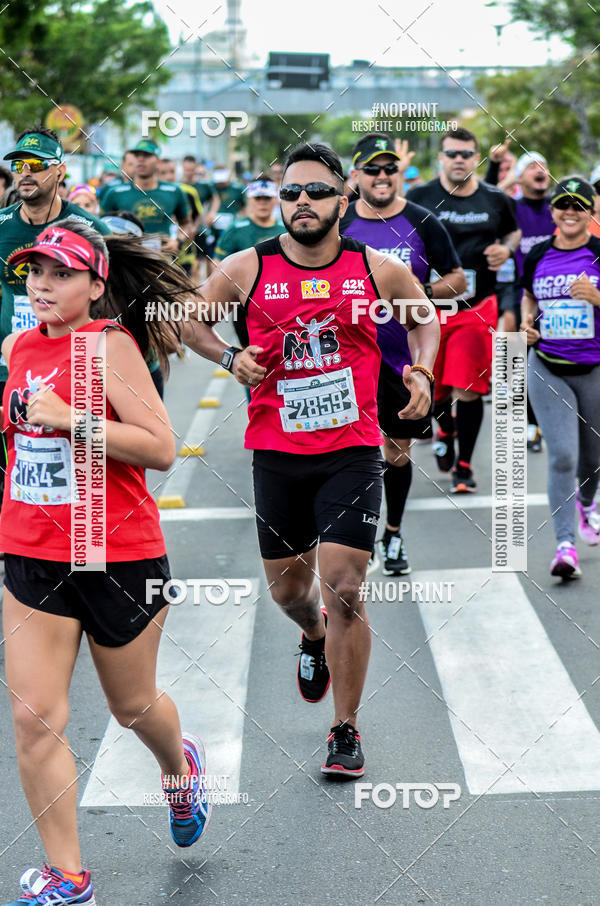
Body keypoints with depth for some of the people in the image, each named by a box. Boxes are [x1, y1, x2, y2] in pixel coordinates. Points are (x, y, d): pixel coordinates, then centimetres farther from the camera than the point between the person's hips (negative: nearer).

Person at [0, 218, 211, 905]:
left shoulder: (109, 343, -13)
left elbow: (161, 448, -20)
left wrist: (72, 419, -25)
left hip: (121, 554, -4)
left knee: (131, 705, 15)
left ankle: (180, 766, 51)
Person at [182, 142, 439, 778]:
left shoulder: (376, 269, -1)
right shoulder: (247, 268, -2)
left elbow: (424, 318, 18)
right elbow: (188, 316, 13)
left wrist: (422, 373, 1)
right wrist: (229, 357, -5)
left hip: (352, 452, -2)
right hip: (277, 454, 2)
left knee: (343, 591, -9)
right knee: (287, 588, 13)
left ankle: (345, 732, 6)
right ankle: (314, 637, 51)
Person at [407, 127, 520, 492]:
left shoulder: (496, 200, 3)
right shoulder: (419, 197, -2)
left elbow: (513, 230, 21)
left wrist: (506, 249, 0)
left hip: (477, 308, 0)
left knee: (468, 390, -7)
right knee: (432, 389, 10)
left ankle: (464, 465, 8)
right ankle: (446, 432, 44)